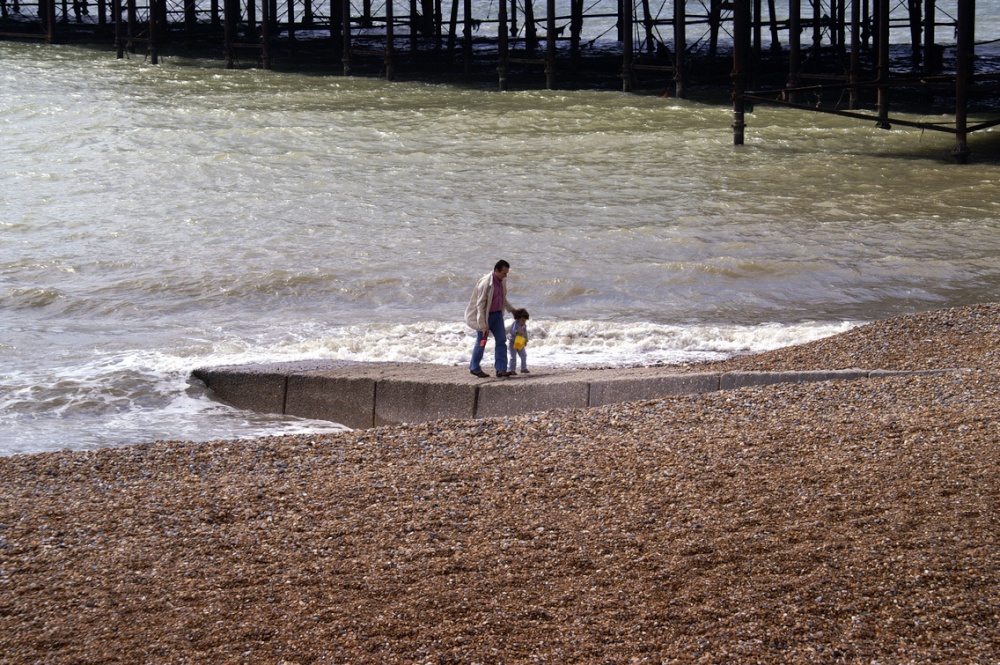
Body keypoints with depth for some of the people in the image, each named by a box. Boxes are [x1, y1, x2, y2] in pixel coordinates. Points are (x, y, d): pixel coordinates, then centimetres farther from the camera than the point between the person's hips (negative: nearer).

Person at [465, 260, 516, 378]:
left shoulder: (501, 282, 1)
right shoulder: (486, 283, -24)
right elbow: (480, 305, -23)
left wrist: (511, 309, 21)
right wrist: (483, 325, -24)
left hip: (497, 314, 7)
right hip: (485, 315, -7)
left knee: (501, 340, 0)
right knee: (481, 342, 3)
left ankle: (501, 369, 1)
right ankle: (474, 368, 21)